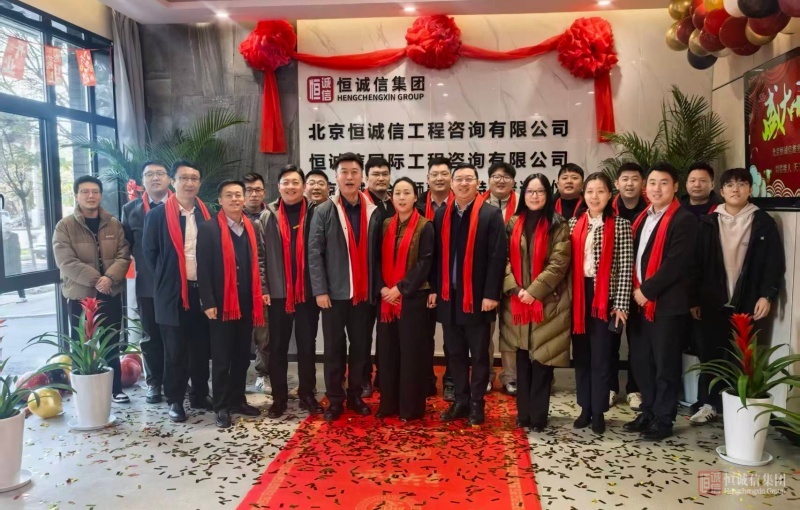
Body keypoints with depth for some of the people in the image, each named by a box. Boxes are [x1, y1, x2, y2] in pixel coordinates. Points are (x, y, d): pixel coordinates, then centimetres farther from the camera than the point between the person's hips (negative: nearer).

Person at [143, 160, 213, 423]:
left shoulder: (207, 214, 5)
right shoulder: (157, 215, -4)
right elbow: (149, 251, 0)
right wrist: (165, 278, 3)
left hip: (202, 290, 3)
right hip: (173, 292, -3)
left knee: (201, 347, 12)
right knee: (175, 350, 6)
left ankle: (200, 395, 26)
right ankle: (175, 400, 18)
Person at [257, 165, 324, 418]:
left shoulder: (314, 214, 1)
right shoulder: (268, 217, 4)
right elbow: (260, 255, 1)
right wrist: (263, 288, -6)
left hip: (308, 292, -1)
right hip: (278, 293, 1)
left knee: (307, 346, 10)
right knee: (278, 347, 8)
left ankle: (307, 395, 22)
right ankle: (279, 398, 19)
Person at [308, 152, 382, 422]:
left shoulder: (373, 212, 6)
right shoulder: (324, 211, 0)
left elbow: (377, 254, 7)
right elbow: (314, 253, -4)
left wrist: (377, 287, 3)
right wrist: (320, 290, -11)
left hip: (364, 293, 2)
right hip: (334, 292, -2)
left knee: (360, 346, 10)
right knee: (334, 348, 6)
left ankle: (355, 395, 24)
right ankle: (335, 400, 17)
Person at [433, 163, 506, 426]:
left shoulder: (491, 214, -5)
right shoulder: (441, 215, 9)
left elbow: (497, 256, -10)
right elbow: (436, 255, 9)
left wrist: (491, 294, -15)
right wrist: (434, 289, 3)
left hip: (477, 296, -4)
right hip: (448, 296, 4)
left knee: (479, 354, 7)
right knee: (455, 353, 12)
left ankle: (477, 403, 19)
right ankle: (461, 401, 25)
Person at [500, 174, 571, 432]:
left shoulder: (557, 225, -1)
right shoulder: (513, 223, 10)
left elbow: (559, 263, -9)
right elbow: (504, 258, 4)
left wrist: (534, 291, -15)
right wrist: (514, 289, -10)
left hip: (546, 302, -3)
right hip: (517, 302, 3)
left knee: (541, 359, 0)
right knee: (522, 359, 9)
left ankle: (538, 415, 10)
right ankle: (523, 413, 19)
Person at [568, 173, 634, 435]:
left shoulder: (621, 225, -3)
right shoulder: (574, 224, 8)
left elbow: (626, 267, -6)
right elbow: (568, 262, 9)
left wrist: (621, 304, -10)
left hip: (606, 297, -4)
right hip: (578, 296, 4)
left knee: (601, 356, 3)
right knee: (581, 354, 10)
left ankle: (598, 412, 15)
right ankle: (585, 408, 22)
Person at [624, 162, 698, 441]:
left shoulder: (684, 220, -9)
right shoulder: (642, 218, 15)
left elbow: (676, 263, -17)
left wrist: (647, 290, -14)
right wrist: (634, 290, 4)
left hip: (666, 303, -7)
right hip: (639, 301, 7)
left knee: (665, 363, 2)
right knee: (642, 361, 13)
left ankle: (663, 419, 13)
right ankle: (648, 412, 26)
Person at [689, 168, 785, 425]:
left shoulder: (763, 222, 2)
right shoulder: (708, 223, 5)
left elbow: (775, 263, 0)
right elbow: (697, 263, 4)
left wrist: (767, 295, -10)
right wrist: (694, 299, 2)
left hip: (747, 303, -1)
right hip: (713, 303, 2)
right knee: (710, 354, 7)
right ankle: (708, 404, 19)